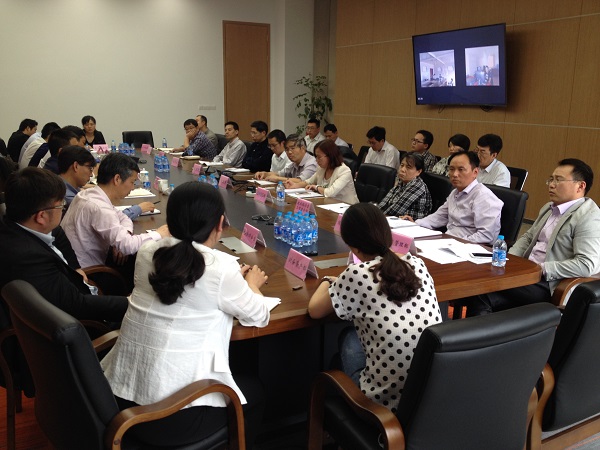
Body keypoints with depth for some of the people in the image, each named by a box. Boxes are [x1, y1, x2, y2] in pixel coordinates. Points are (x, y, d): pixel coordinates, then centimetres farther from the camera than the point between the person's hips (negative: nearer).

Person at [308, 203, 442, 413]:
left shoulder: (357, 275, -14)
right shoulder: (417, 263, 1)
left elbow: (314, 310, 0)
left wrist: (327, 282, 19)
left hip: (385, 399, -5)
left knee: (348, 337, 23)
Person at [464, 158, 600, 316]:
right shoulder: (548, 208, 16)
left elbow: (587, 265, -21)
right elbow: (527, 237, 22)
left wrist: (541, 268, -20)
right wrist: (509, 260, 3)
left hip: (549, 285, -8)